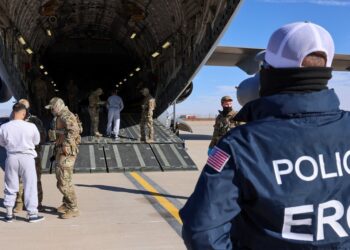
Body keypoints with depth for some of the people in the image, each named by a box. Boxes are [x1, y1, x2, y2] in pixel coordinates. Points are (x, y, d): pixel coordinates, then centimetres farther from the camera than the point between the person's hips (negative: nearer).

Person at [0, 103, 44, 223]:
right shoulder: (31, 126, -14)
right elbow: (37, 141, 1)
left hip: (11, 157, 2)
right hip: (27, 157, -2)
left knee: (10, 186, 15)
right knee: (30, 186, 7)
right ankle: (32, 214, 11)